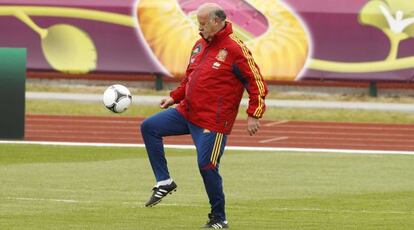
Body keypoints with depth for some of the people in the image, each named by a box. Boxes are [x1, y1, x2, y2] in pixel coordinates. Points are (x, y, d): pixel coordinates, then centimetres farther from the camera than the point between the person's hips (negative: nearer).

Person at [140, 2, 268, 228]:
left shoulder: (235, 49, -12)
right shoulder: (200, 45, 12)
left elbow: (256, 82, -11)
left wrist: (254, 115, -16)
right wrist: (175, 97, 10)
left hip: (213, 121, -8)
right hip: (187, 112, 8)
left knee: (207, 166, -7)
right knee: (149, 127, 1)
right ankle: (164, 182, 6)